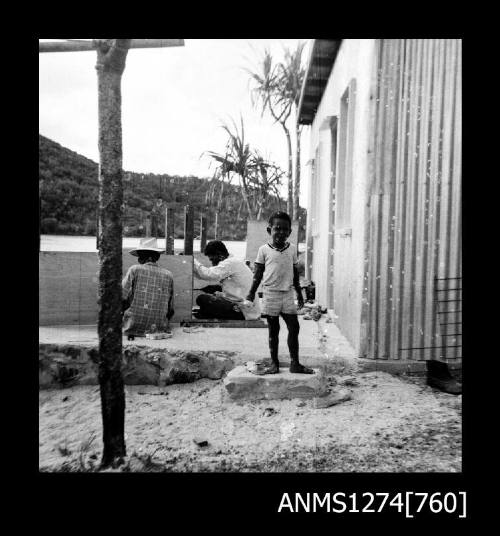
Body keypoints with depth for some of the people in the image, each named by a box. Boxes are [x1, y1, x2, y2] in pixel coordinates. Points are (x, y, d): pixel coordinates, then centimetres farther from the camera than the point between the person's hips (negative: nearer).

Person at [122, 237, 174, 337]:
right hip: (160, 328, 3)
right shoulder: (168, 275, 5)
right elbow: (170, 309, 9)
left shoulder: (134, 270, -3)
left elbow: (122, 297, -6)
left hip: (134, 328, -2)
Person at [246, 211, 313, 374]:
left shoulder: (292, 249, 7)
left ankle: (295, 363, 12)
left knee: (294, 327, 2)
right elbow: (258, 273, 2)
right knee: (273, 330, 6)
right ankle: (274, 363, 17)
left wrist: (299, 293, 17)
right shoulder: (264, 249, -2)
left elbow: (295, 273, 15)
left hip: (288, 294, 3)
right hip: (271, 294, -3)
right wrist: (251, 293, -1)